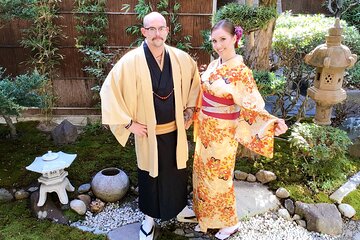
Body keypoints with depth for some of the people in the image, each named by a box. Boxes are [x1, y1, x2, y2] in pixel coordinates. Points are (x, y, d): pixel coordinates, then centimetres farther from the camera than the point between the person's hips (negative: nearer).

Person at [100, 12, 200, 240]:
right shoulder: (131, 61, -16)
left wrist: (190, 107, 8)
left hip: (175, 129, 3)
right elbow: (109, 90, -12)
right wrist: (128, 122, -12)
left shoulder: (180, 58, -5)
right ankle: (149, 217, 38)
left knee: (177, 172, 20)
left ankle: (178, 208, 48)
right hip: (148, 132, -3)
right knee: (150, 175, 15)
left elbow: (195, 79, 13)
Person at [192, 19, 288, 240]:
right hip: (205, 129, 7)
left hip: (222, 133, -7)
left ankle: (230, 222, 35)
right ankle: (206, 216, 43)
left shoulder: (241, 72, -20)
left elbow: (253, 106, -20)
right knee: (202, 172, 19)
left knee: (219, 177, 8)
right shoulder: (214, 65, 1)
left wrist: (273, 122, -34)